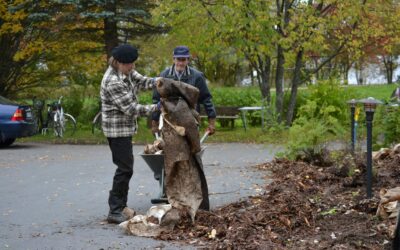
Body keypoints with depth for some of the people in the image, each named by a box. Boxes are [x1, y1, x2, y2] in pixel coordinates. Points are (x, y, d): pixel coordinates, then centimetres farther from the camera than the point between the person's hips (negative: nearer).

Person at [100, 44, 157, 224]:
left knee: (125, 167, 15)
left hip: (125, 127, 10)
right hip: (117, 129, -10)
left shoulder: (126, 72, 3)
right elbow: (131, 108, -23)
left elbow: (141, 81, 7)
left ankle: (121, 206, 24)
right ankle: (115, 211, -6)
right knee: (125, 168, -10)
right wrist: (156, 107, -18)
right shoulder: (113, 83, -25)